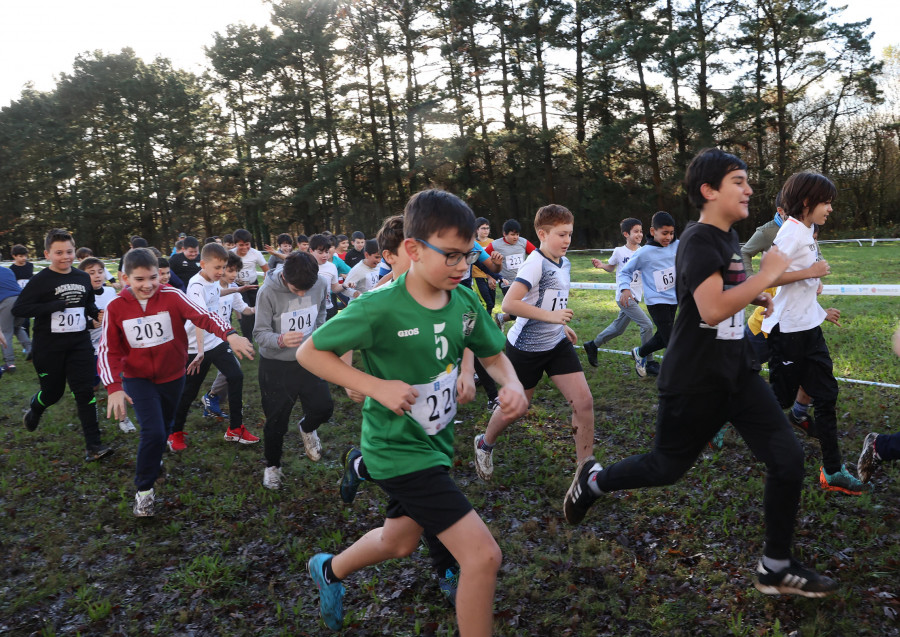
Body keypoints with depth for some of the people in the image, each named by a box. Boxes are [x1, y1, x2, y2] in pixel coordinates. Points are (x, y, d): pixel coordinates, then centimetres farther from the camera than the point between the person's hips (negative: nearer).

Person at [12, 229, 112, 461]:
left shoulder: (84, 278, 5)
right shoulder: (41, 280, -9)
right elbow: (18, 309, -16)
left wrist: (98, 314, -2)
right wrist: (55, 306, -25)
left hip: (79, 344, 3)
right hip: (48, 348, -3)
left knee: (85, 392, -3)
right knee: (52, 392, 11)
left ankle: (93, 445, -1)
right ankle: (34, 410, 49)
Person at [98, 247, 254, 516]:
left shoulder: (171, 296, -16)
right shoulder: (115, 308, -13)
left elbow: (201, 315, -29)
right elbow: (108, 350, -12)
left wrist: (230, 335, -47)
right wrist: (114, 388, -23)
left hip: (173, 376, 2)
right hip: (138, 379, -2)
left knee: (164, 431, 20)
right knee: (153, 433, -15)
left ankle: (153, 469, 50)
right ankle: (144, 490, 7)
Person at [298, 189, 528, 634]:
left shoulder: (465, 302, -6)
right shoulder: (380, 308, -24)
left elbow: (493, 354, 9)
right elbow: (309, 353, -15)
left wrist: (512, 384, -13)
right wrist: (377, 386, -25)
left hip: (436, 442, 8)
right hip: (399, 449, -7)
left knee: (399, 541, 29)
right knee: (483, 555, -13)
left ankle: (329, 571, 59)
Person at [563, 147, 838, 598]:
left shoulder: (728, 236, 10)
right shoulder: (699, 240, -18)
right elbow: (711, 309, -31)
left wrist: (754, 297, 12)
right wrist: (767, 275, -22)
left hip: (738, 372, 8)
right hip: (694, 382, -8)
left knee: (788, 460, 0)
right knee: (667, 468, 8)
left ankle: (775, 568, 16)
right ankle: (592, 481, 35)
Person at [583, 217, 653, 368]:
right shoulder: (619, 251, -6)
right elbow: (611, 267, 9)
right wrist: (601, 265, -9)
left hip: (635, 297, 6)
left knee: (618, 329, 18)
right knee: (647, 325, -14)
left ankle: (592, 346, 37)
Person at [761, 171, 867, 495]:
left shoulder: (806, 233, 13)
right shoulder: (791, 232, -15)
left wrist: (821, 311, 22)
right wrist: (811, 272, -20)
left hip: (808, 327, 9)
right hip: (788, 331, -9)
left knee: (826, 395, 8)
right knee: (781, 397, 2)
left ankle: (833, 471, 14)